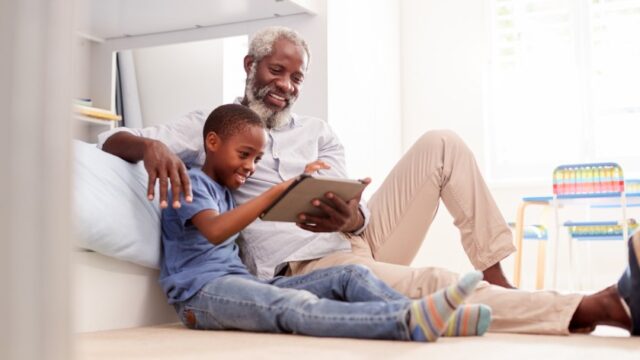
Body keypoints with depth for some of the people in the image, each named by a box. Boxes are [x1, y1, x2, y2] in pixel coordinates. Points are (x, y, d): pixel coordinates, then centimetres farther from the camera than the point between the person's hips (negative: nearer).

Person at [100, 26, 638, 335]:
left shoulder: (319, 133, 18)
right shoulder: (210, 125, 9)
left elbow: (352, 208, 5)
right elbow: (111, 139, 1)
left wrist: (352, 217, -22)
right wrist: (151, 146, -25)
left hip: (360, 240, 6)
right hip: (308, 269, -5)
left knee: (441, 144, -8)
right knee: (432, 285, -32)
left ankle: (498, 281, -13)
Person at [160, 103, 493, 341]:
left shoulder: (225, 192, 25)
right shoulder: (192, 181, -3)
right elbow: (215, 231, -26)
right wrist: (278, 190, -27)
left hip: (242, 284, 9)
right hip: (200, 292, -9)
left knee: (349, 276, -8)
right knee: (296, 305, -37)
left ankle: (427, 316, -32)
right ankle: (411, 321, -59)